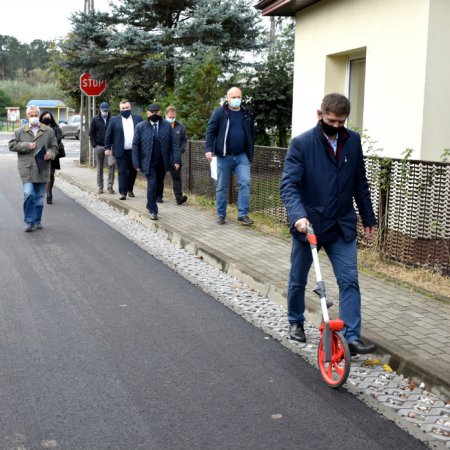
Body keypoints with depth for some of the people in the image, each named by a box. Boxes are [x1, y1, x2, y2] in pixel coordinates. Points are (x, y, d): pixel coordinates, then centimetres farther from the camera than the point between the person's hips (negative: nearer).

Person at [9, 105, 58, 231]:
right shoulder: (20, 131, 6)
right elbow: (11, 145, 3)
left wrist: (50, 154, -10)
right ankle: (29, 221, -3)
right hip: (27, 169, -2)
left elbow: (54, 147, 12)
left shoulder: (48, 131, 8)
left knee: (39, 197, 9)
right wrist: (27, 146, -9)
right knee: (29, 194, -14)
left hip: (42, 169, 2)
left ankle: (37, 221, 21)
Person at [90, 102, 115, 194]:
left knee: (112, 163, -17)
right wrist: (94, 145, -3)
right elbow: (91, 133, 6)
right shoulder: (95, 120, 5)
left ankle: (110, 186, -9)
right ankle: (100, 187, 17)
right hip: (99, 147, 1)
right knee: (100, 167, 8)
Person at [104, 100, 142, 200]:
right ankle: (123, 192, -2)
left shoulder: (137, 119, 6)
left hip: (134, 151, 2)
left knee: (133, 172, 10)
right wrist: (107, 148, -1)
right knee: (122, 172, -3)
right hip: (121, 152, -2)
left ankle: (130, 190, 27)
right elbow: (108, 135, 4)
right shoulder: (114, 120, 3)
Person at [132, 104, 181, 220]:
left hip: (163, 163, 3)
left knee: (158, 186, 12)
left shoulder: (167, 126, 3)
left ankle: (150, 205, 34)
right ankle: (153, 210, 4)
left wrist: (176, 160, -8)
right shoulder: (140, 127, -2)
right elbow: (135, 145, 0)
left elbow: (173, 143, 1)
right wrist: (137, 163, -4)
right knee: (152, 186, -8)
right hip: (149, 163, -2)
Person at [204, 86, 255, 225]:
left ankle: (243, 215, -6)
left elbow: (251, 134, 17)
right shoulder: (220, 112, -1)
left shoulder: (246, 114, 10)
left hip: (242, 156, 2)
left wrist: (250, 153, 16)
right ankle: (221, 215, 17)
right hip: (224, 156, -2)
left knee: (245, 183, -11)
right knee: (222, 187, 6)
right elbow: (210, 131, -5)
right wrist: (209, 149, -17)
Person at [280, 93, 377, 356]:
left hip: (342, 226, 3)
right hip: (308, 224, -2)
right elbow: (289, 184, -18)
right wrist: (298, 215, -34)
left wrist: (368, 218, 12)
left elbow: (360, 183, 10)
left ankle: (352, 337, -1)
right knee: (298, 280, 13)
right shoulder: (301, 144, -12)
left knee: (349, 281, -5)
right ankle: (296, 322, 36)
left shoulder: (353, 141, 1)